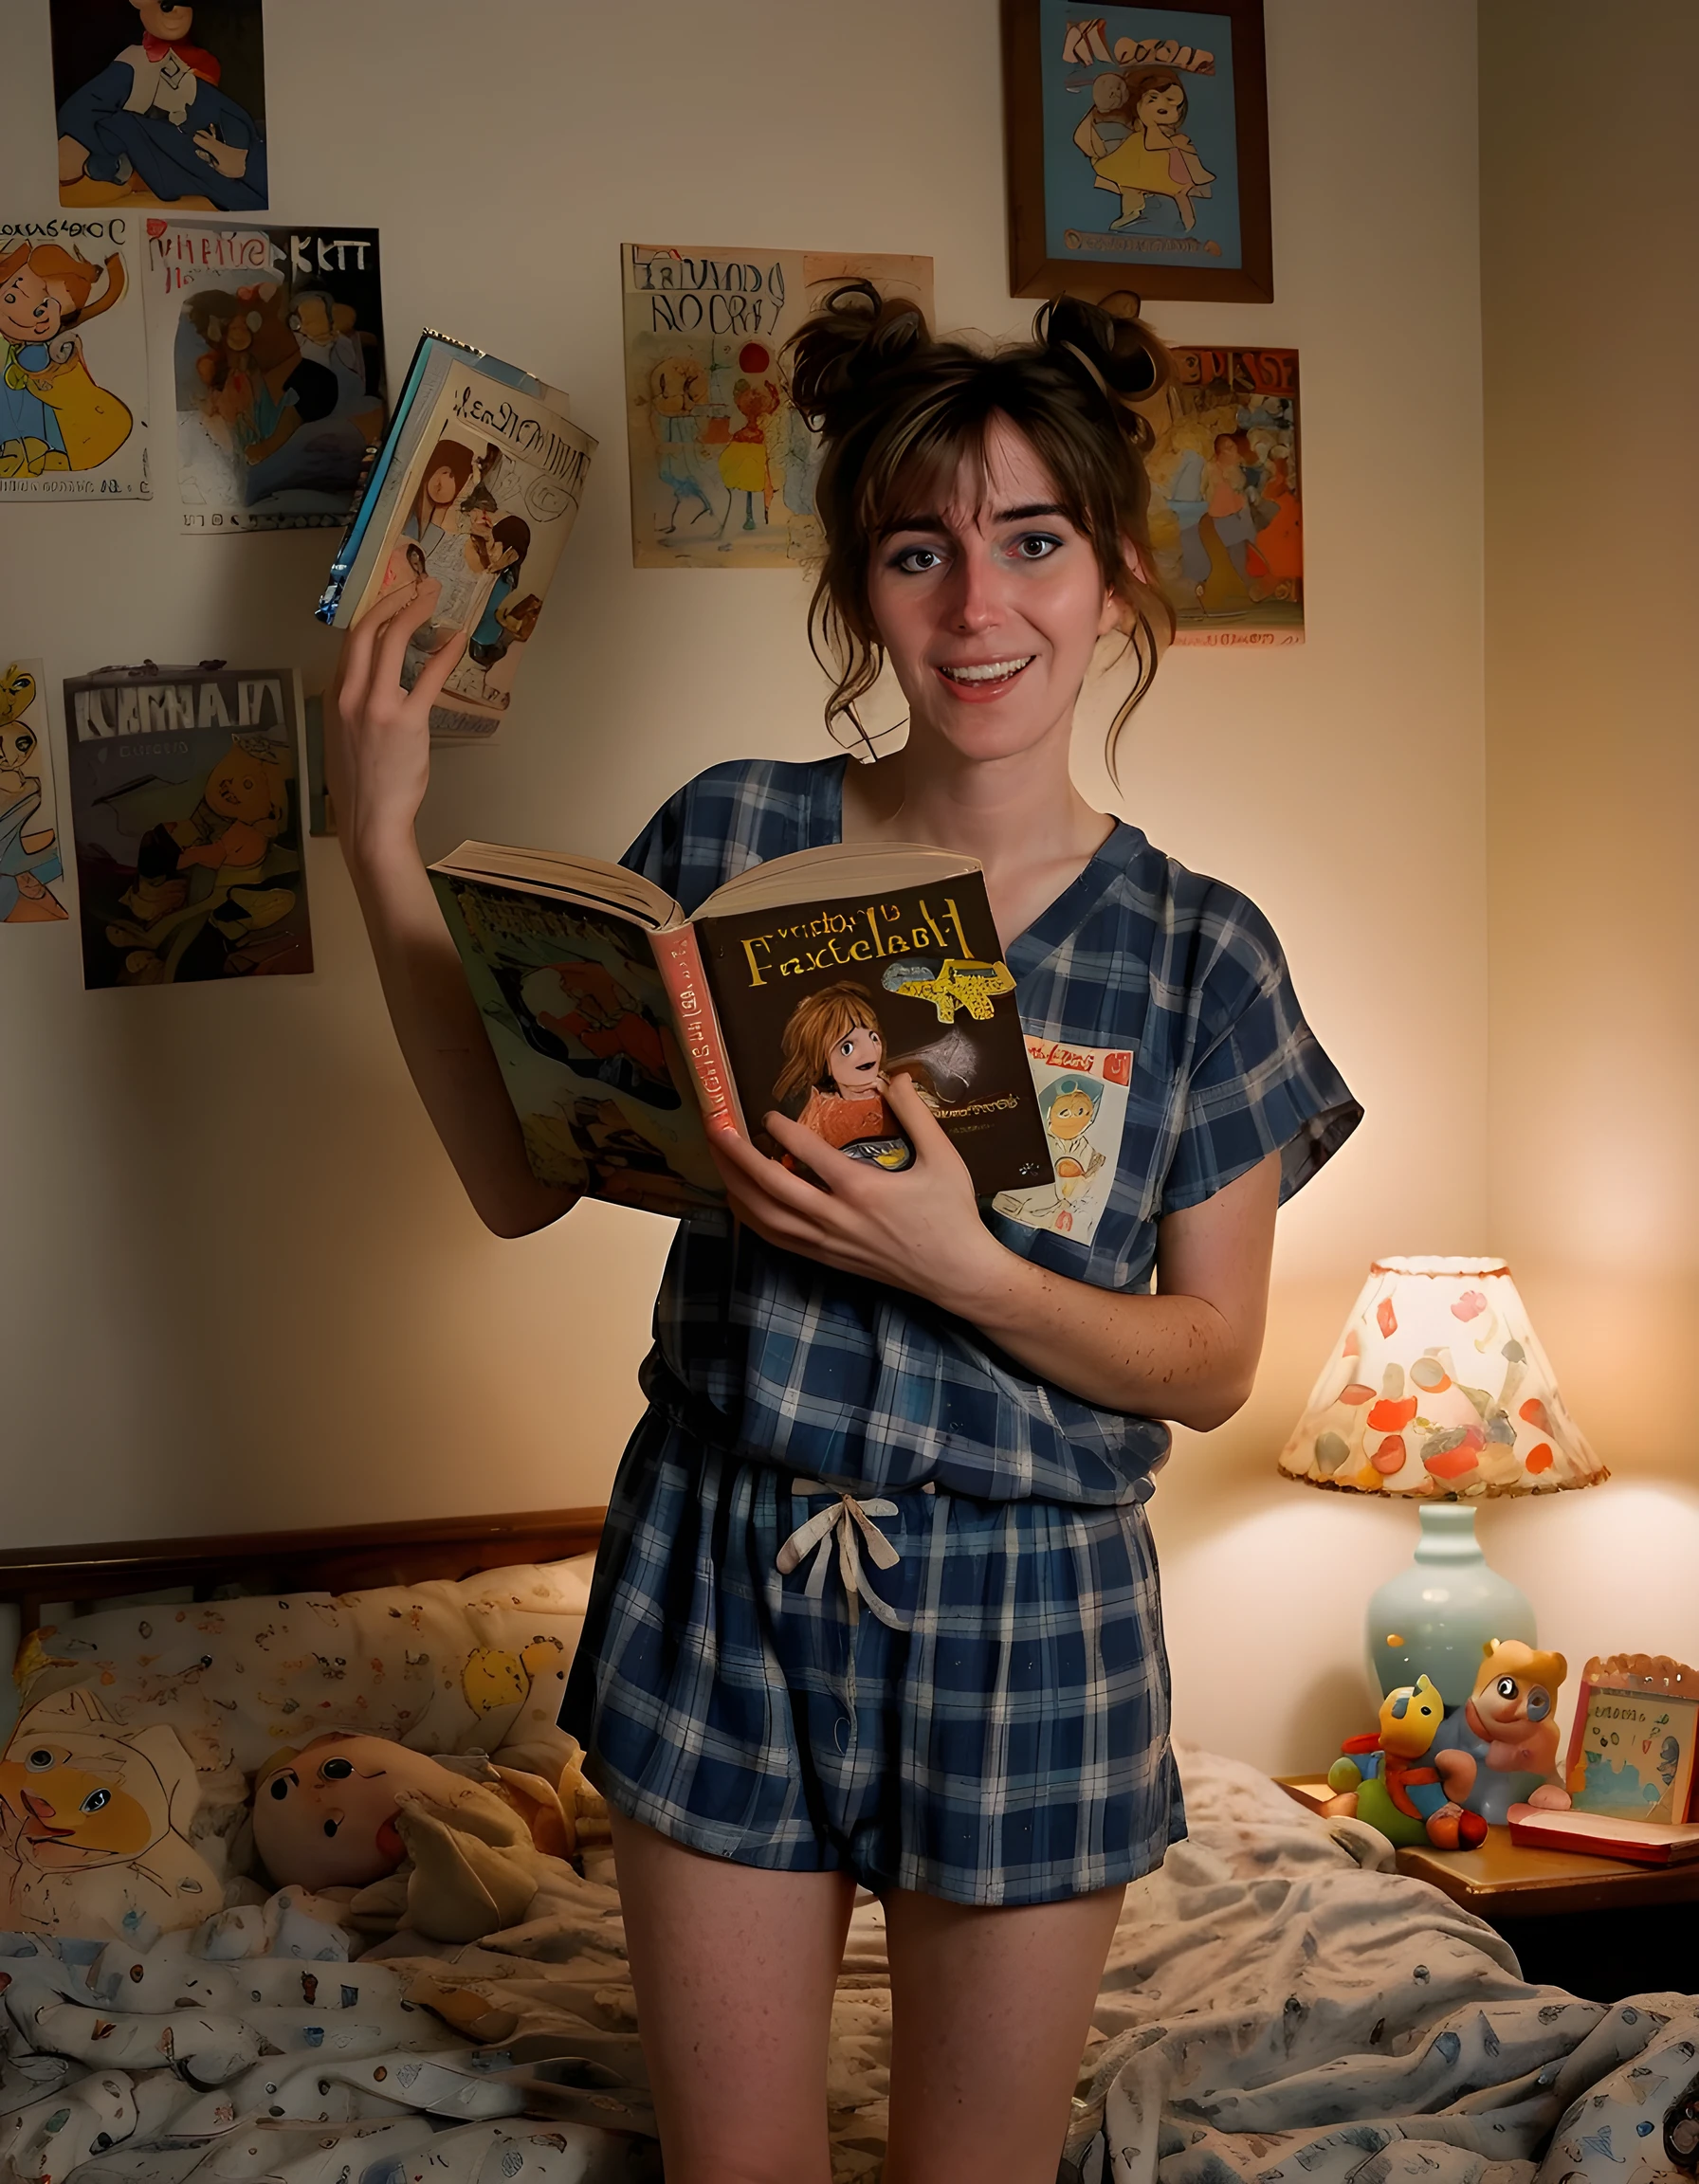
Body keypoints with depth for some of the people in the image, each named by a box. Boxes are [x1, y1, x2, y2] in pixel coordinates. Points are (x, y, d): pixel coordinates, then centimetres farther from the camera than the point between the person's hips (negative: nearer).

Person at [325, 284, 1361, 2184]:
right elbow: (520, 1177, -2)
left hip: (1027, 1617, 0)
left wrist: (957, 1264, -22)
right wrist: (381, 846, -8)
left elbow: (1212, 1363, -4)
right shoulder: (735, 838, -3)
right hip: (723, 1579, 1)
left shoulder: (1199, 953, -5)